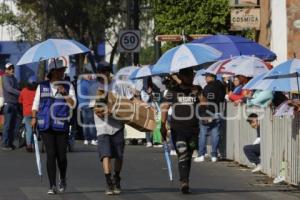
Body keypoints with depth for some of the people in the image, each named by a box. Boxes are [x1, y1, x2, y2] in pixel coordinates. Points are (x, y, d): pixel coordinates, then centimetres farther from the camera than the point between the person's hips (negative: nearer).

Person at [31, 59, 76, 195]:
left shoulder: (68, 87, 7)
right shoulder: (42, 87, 9)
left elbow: (72, 104, -2)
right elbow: (36, 104, 13)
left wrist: (65, 94, -17)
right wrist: (34, 118, -1)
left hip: (62, 126, 0)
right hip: (46, 126, 0)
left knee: (61, 155, 0)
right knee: (51, 154, -8)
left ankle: (62, 180, 28)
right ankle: (52, 186, -6)